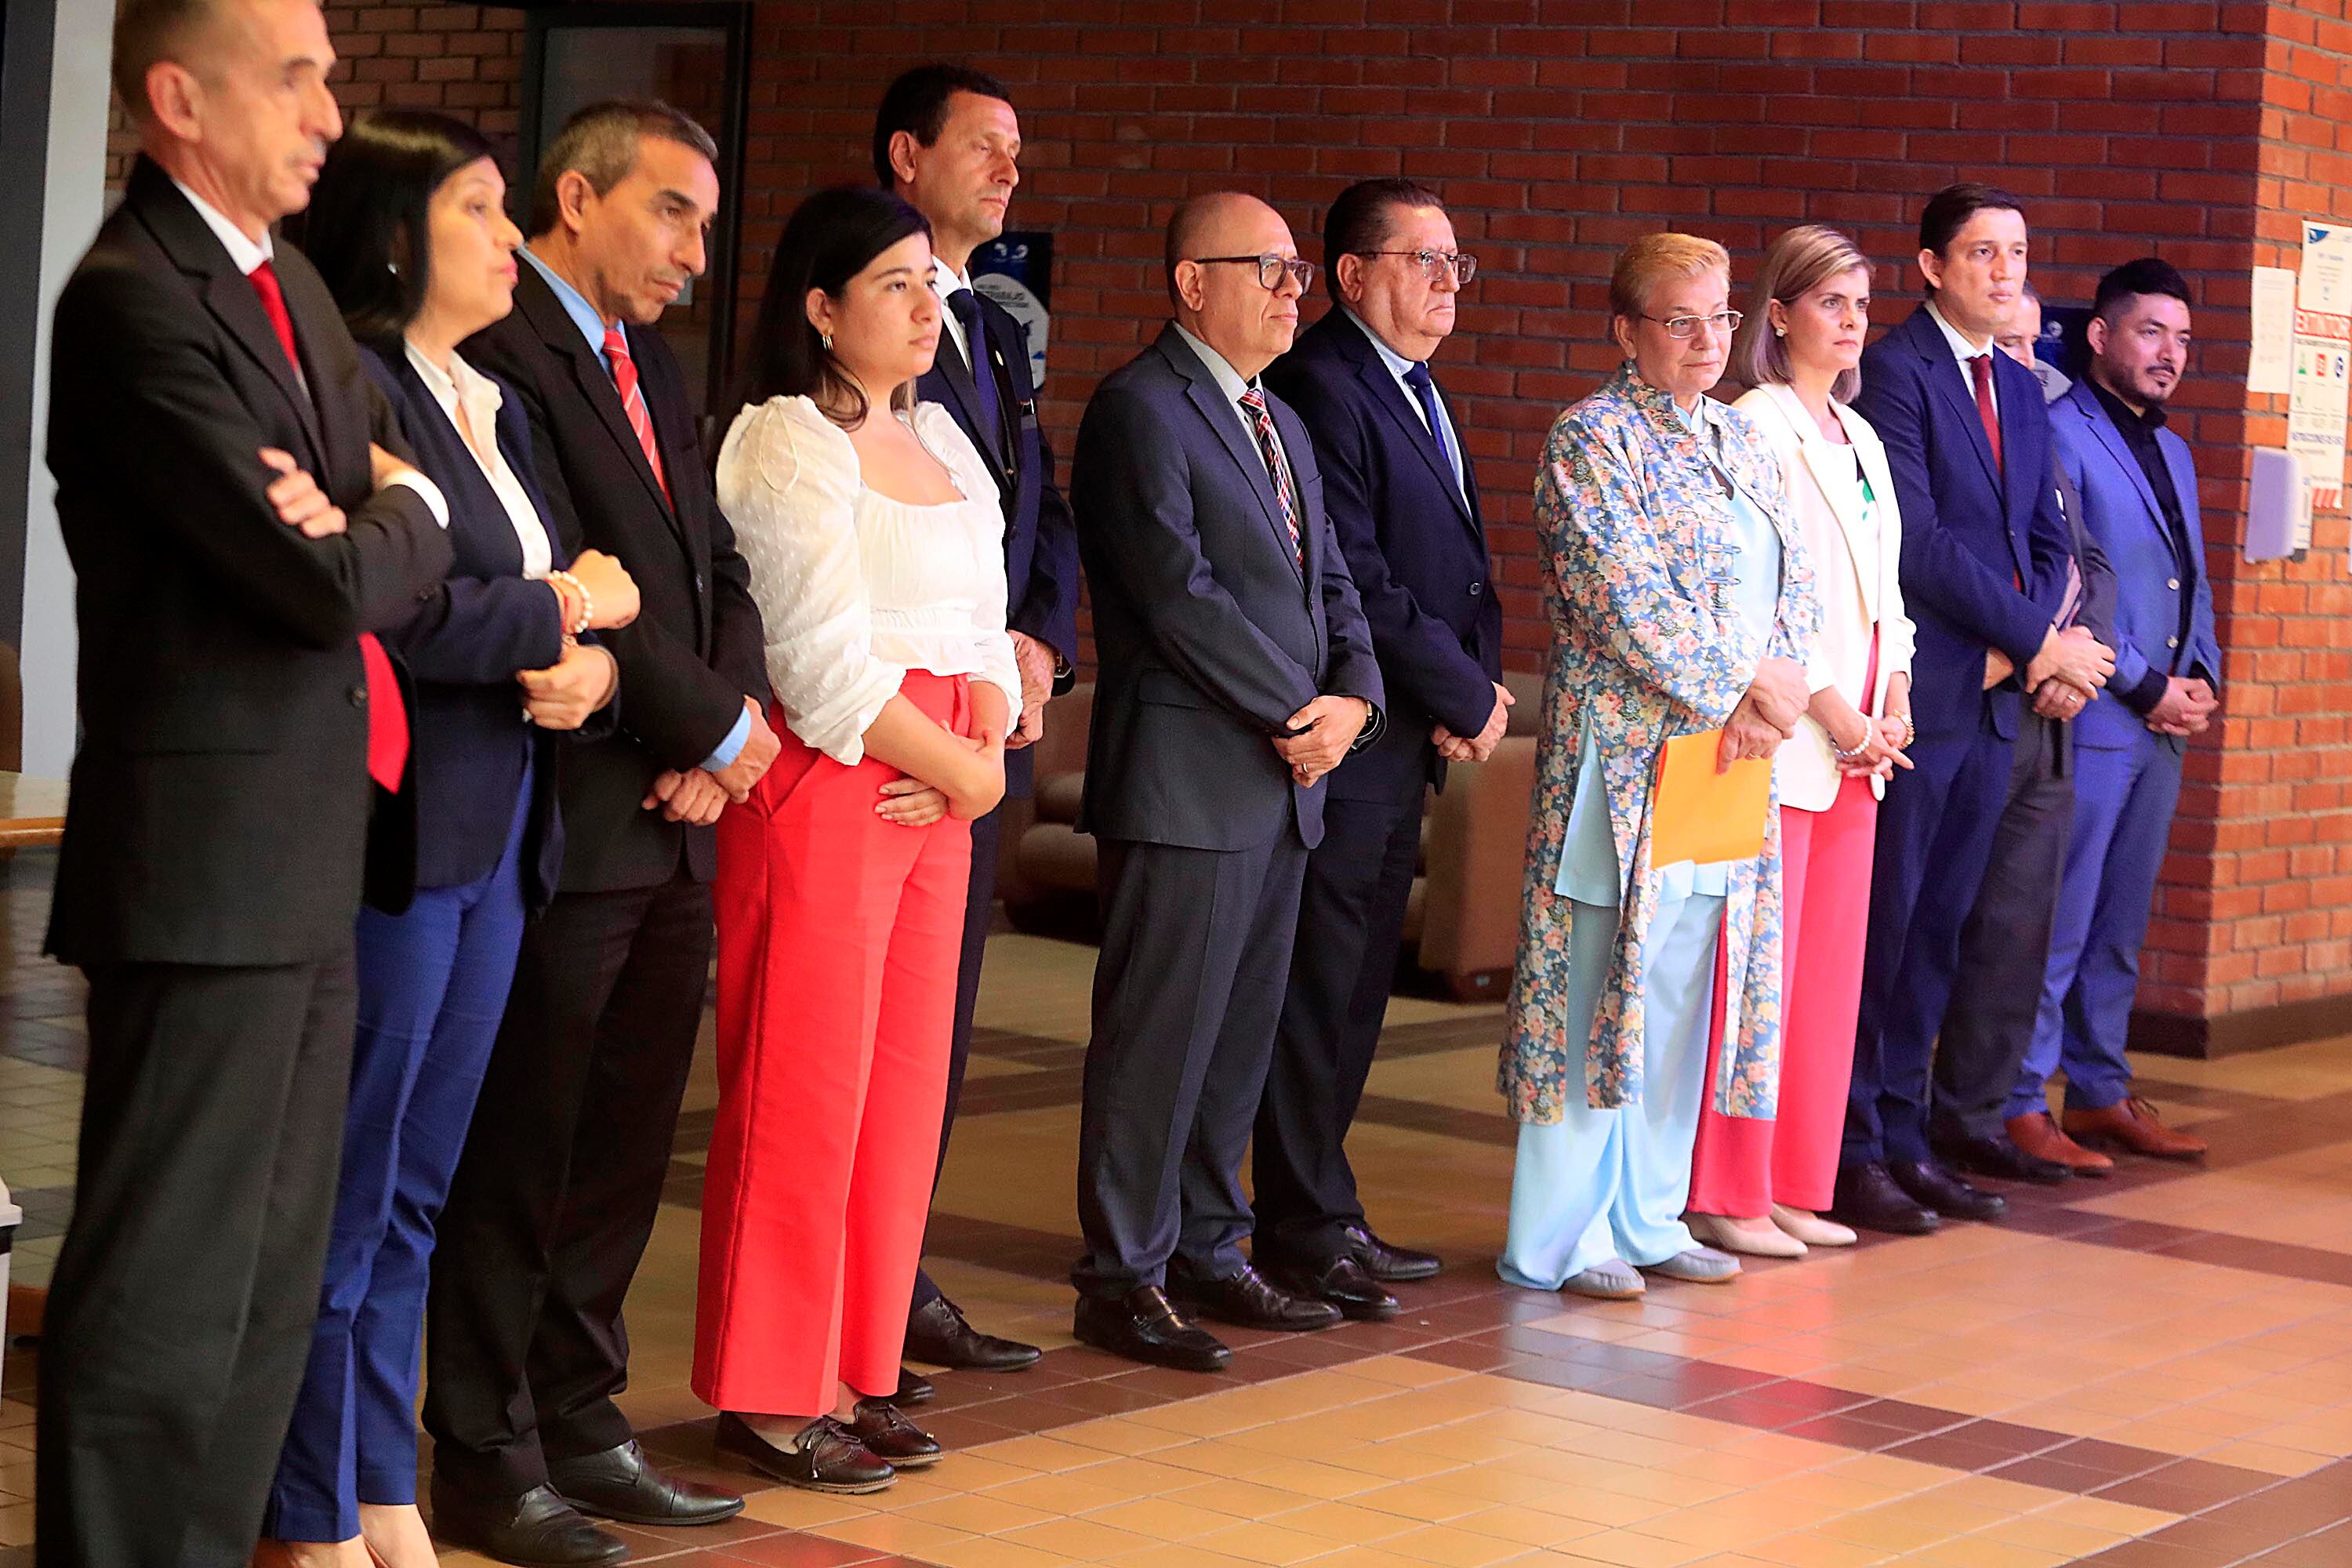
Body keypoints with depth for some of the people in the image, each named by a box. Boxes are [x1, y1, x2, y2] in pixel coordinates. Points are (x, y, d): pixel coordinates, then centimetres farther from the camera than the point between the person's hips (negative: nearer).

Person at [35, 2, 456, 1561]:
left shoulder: (295, 289, 15)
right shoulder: (135, 304, -15)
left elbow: (453, 525, 16)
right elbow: (331, 587, -20)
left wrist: (368, 520, -6)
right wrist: (402, 516, 1)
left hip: (310, 862, 9)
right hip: (208, 862, -9)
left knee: (275, 1283, 15)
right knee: (166, 1292, -4)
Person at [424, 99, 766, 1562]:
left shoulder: (652, 364, 18)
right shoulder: (501, 350, -12)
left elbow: (719, 567, 15)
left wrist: (724, 737, -2)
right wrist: (717, 724, -10)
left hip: (674, 820, 9)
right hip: (565, 821, -9)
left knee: (626, 1142, 14)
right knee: (518, 1151, 1)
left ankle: (580, 1425, 26)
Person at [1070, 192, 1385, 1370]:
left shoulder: (1279, 422, 19)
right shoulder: (1140, 409, -10)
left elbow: (1328, 582, 18)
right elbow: (1179, 593, -17)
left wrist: (1352, 698, -1)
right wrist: (1295, 714, -13)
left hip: (1285, 781, 9)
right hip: (1187, 778, -9)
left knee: (1241, 1033, 13)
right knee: (1158, 1035, -4)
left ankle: (1207, 1252, 22)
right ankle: (1122, 1281, 4)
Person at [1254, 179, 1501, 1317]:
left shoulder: (1420, 395, 18)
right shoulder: (1318, 389, -14)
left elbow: (1464, 562, 19)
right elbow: (1353, 581, -19)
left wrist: (1477, 682, 1)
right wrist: (1466, 697, -12)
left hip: (1412, 748, 10)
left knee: (1358, 989, 14)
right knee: (1317, 995, -3)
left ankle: (1322, 1215, 22)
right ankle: (1304, 1234, 4)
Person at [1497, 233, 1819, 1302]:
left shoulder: (1735, 440, 15)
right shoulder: (1592, 441, -8)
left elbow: (1796, 575, 10)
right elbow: (1627, 596, -17)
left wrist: (1776, 687, -8)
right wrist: (1742, 689, -15)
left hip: (1731, 764, 7)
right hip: (1627, 752, -7)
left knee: (1682, 995, 10)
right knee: (1596, 986, -4)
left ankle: (1646, 1217, 18)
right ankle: (1556, 1240, 3)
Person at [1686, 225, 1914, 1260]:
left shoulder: (1860, 438, 18)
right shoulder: (1755, 428, -8)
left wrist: (1894, 701, 6)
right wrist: (1834, 712, -13)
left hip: (1858, 743, 8)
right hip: (1785, 737, -8)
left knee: (1830, 970, 10)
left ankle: (1797, 1186, 17)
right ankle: (1728, 1196, 1)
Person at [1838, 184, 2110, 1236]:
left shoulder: (2020, 389, 16)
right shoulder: (1893, 371, -9)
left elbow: (2047, 540, 16)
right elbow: (1917, 540, -16)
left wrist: (2017, 648, -3)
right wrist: (2040, 641, -13)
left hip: (1995, 696, 7)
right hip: (1914, 694, -7)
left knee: (1939, 928, 11)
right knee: (1881, 924, -2)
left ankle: (1903, 1139, 18)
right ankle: (1851, 1152, 4)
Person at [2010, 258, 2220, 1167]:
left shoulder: (2172, 451, 18)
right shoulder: (2060, 434, -9)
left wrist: (2201, 676, 5)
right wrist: (2145, 687, -13)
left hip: (2162, 725, 8)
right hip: (2090, 718, -8)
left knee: (2120, 927, 13)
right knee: (2057, 923, -5)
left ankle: (2101, 1093, 21)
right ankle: (2021, 1107, 0)